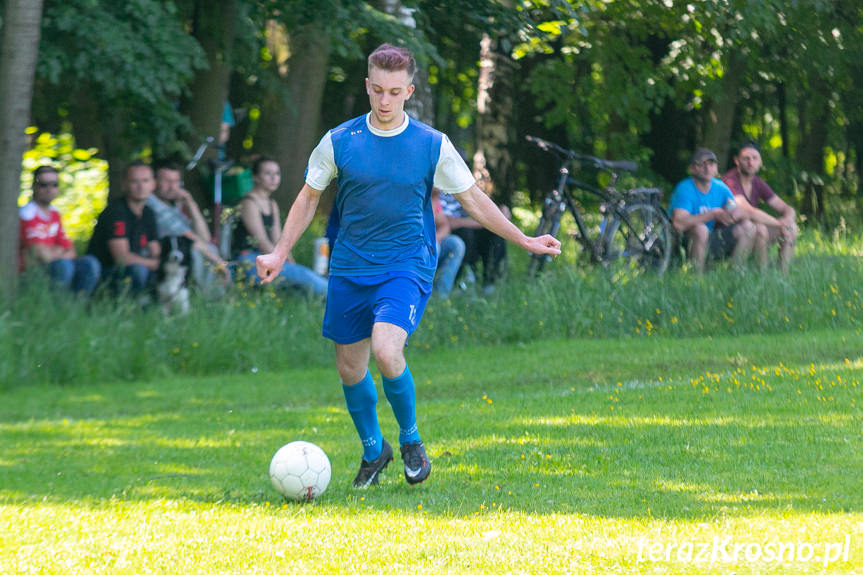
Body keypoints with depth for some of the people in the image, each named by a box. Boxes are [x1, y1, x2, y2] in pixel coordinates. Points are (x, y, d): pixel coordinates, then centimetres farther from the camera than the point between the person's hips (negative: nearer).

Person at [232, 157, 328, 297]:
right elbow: (262, 242, -14)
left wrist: (292, 263, -2)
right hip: (249, 262, -9)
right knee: (302, 274, -24)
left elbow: (278, 242, 14)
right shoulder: (249, 203, -9)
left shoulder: (272, 205, 19)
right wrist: (286, 265, -16)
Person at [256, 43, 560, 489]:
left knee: (386, 351, -24)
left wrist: (524, 241, 7)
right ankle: (373, 450, 31)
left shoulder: (433, 146, -2)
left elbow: (474, 201, 8)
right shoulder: (339, 141, 0)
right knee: (350, 368, 6)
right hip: (349, 268, 3)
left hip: (407, 267, -3)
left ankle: (410, 439, 1)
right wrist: (280, 253, 7)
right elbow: (309, 198, 13)